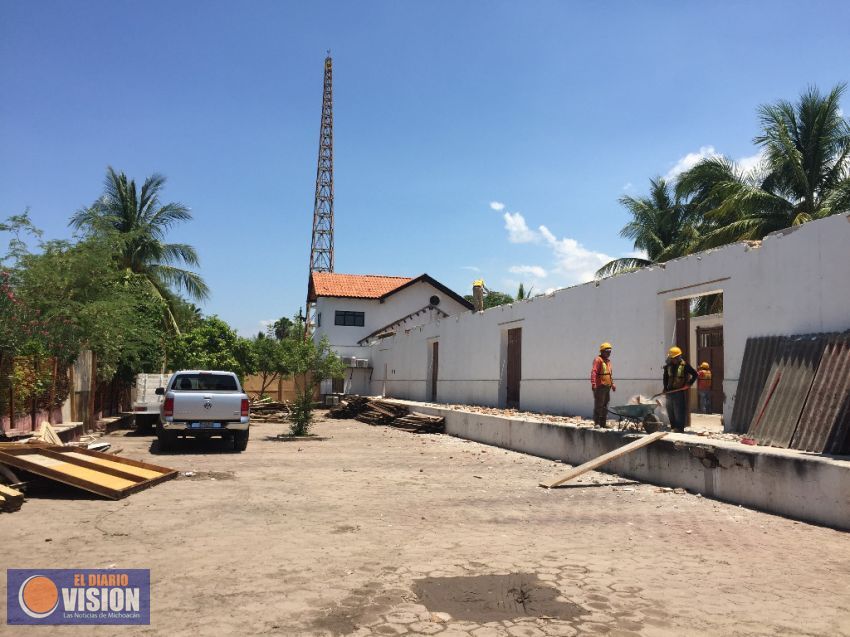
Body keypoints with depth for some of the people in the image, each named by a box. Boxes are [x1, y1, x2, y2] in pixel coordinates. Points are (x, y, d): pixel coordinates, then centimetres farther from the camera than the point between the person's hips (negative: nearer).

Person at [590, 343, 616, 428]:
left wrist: (612, 383, 26)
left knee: (605, 405, 12)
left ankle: (603, 423, 19)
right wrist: (593, 383, -31)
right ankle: (597, 423, -1)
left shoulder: (608, 360, 18)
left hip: (607, 387, 9)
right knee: (598, 405, -5)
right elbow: (593, 372, -21)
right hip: (600, 387, -9)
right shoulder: (598, 360, -9)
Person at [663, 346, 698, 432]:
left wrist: (689, 384, -7)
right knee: (670, 410, 10)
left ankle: (679, 427, -2)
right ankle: (673, 427, 21)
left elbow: (695, 374, -1)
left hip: (680, 391, -6)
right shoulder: (668, 366, 8)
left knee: (679, 410, -6)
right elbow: (665, 378, 18)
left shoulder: (684, 365, -7)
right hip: (670, 390, 6)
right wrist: (665, 388, 10)